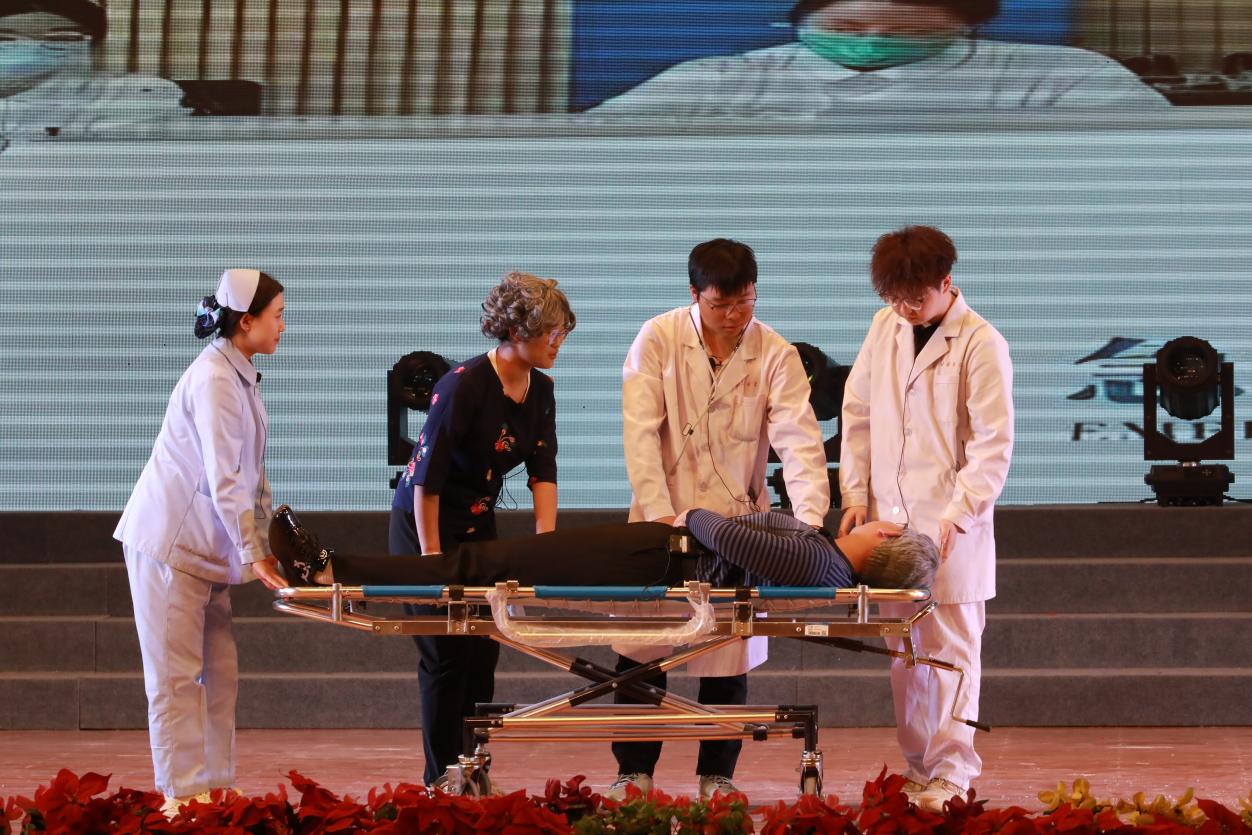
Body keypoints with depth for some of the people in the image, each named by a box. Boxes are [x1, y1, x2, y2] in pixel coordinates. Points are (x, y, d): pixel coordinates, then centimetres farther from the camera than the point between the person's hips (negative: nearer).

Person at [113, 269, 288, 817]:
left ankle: (215, 789, 11)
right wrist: (253, 554, -20)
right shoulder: (213, 381, -19)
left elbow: (252, 473, 17)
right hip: (168, 544, -9)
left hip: (206, 547, 9)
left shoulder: (240, 377, 11)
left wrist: (264, 543, 13)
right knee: (175, 675, -7)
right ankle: (182, 795, -6)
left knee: (220, 671, 7)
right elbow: (224, 480, -22)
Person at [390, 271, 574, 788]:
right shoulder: (465, 385, -24)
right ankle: (441, 782, -2)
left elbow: (543, 471, 0)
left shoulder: (540, 391, 1)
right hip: (424, 525, -7)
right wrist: (431, 555, -19)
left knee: (483, 652, 3)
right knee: (447, 657, -7)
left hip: (478, 526, 7)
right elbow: (428, 475, -22)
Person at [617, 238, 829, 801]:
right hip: (662, 520, 0)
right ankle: (634, 772, 11)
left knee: (730, 653, 2)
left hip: (738, 520, 0)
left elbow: (799, 442, -12)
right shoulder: (658, 340, -6)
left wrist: (809, 521, -26)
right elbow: (640, 432, -11)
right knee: (642, 648, 0)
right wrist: (660, 515, -20)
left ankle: (717, 775, 13)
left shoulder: (774, 354, -5)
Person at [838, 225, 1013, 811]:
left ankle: (950, 775, -2)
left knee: (951, 649, -5)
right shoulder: (886, 327, 10)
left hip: (949, 527, -5)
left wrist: (958, 513, -16)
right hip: (890, 519, 5)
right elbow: (857, 411, 16)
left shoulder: (981, 344, -7)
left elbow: (994, 445, -9)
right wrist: (856, 490, 7)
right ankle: (917, 767, 14)